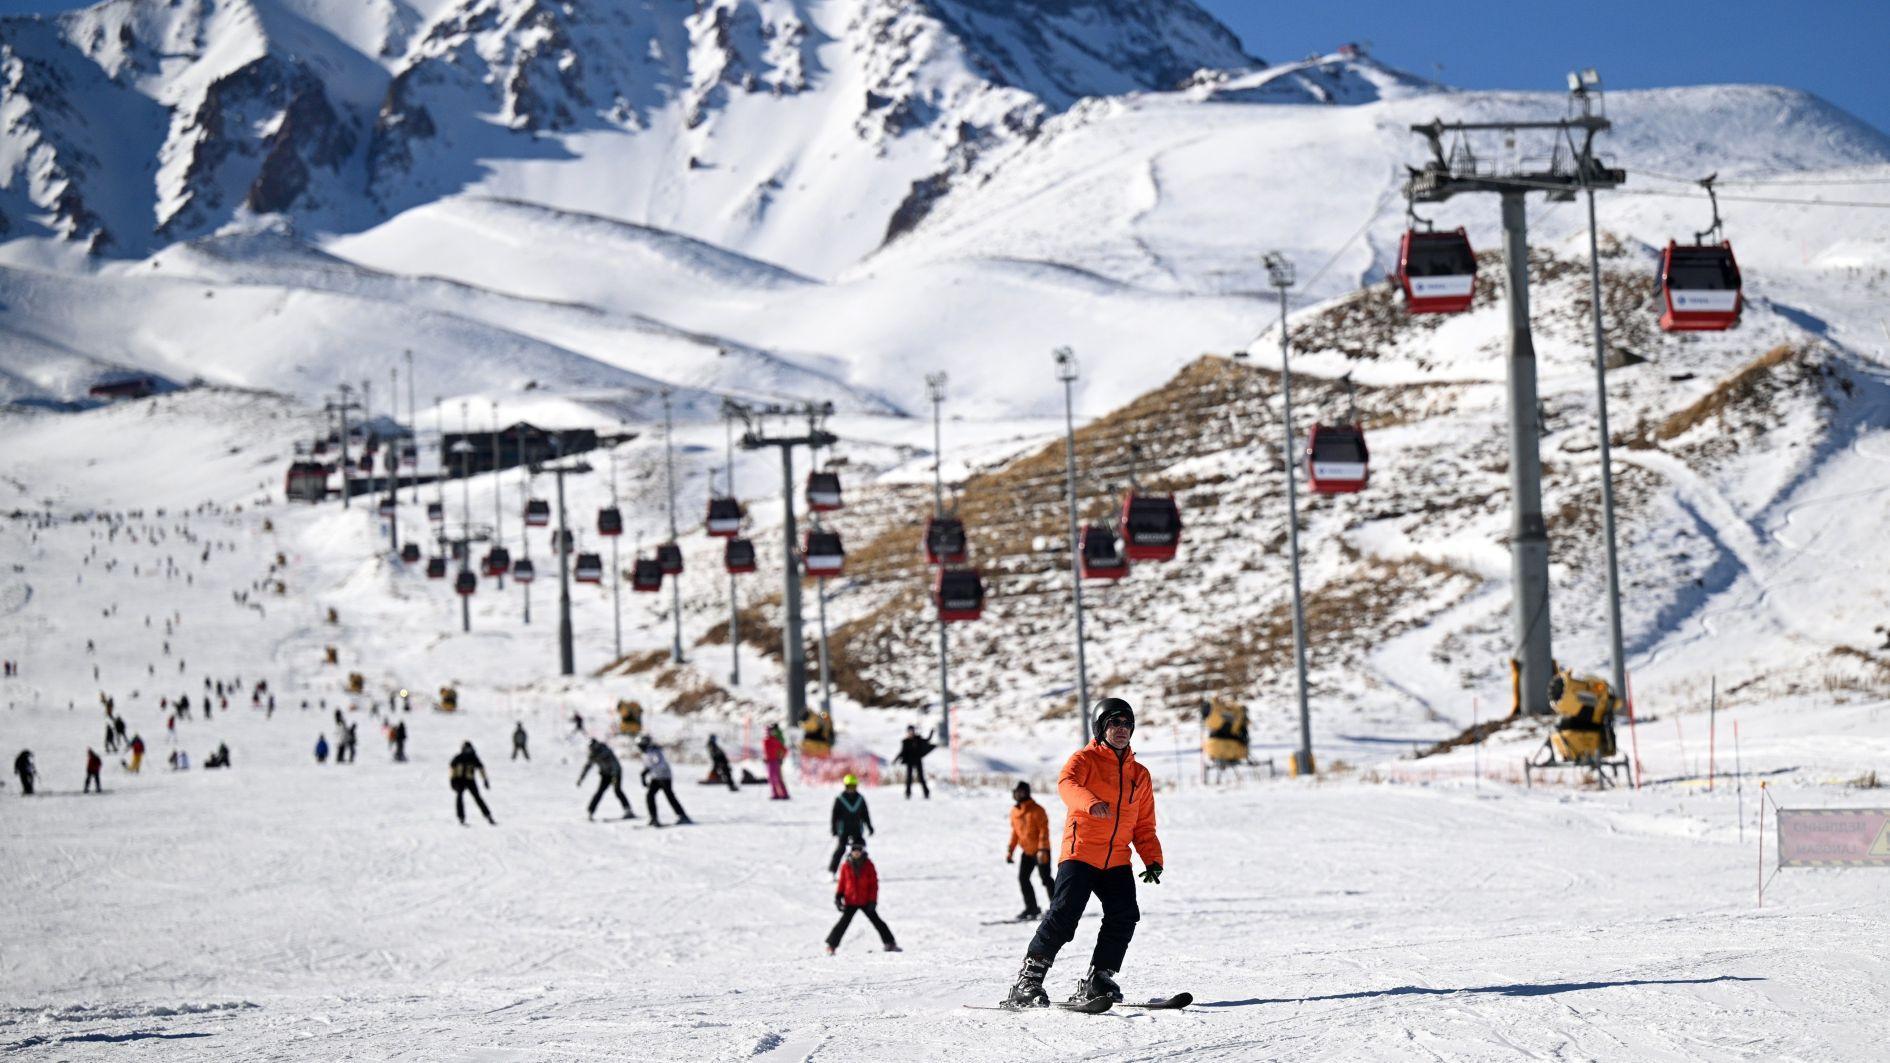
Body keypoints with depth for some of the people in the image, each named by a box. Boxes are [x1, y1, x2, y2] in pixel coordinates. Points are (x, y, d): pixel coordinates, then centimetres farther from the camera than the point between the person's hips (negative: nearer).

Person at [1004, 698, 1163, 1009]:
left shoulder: (1140, 775, 20)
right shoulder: (1085, 759, 3)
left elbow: (1144, 827, 23)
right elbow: (1067, 784, -20)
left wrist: (1153, 860, 6)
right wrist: (1091, 803, -42)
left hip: (1117, 861, 5)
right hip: (1080, 853, -5)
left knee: (1124, 918, -13)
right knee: (1063, 916, -15)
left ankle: (1097, 982, -1)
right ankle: (1027, 981, -8)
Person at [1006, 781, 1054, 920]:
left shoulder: (1036, 810, -16)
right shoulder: (1014, 811, 6)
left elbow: (1044, 830, -17)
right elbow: (1015, 832, 15)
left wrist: (1042, 850, -23)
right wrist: (1010, 850, 10)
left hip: (1040, 852, -7)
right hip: (1027, 851, 7)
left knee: (1045, 878, -5)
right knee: (1023, 878, 2)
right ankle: (1031, 908, 10)